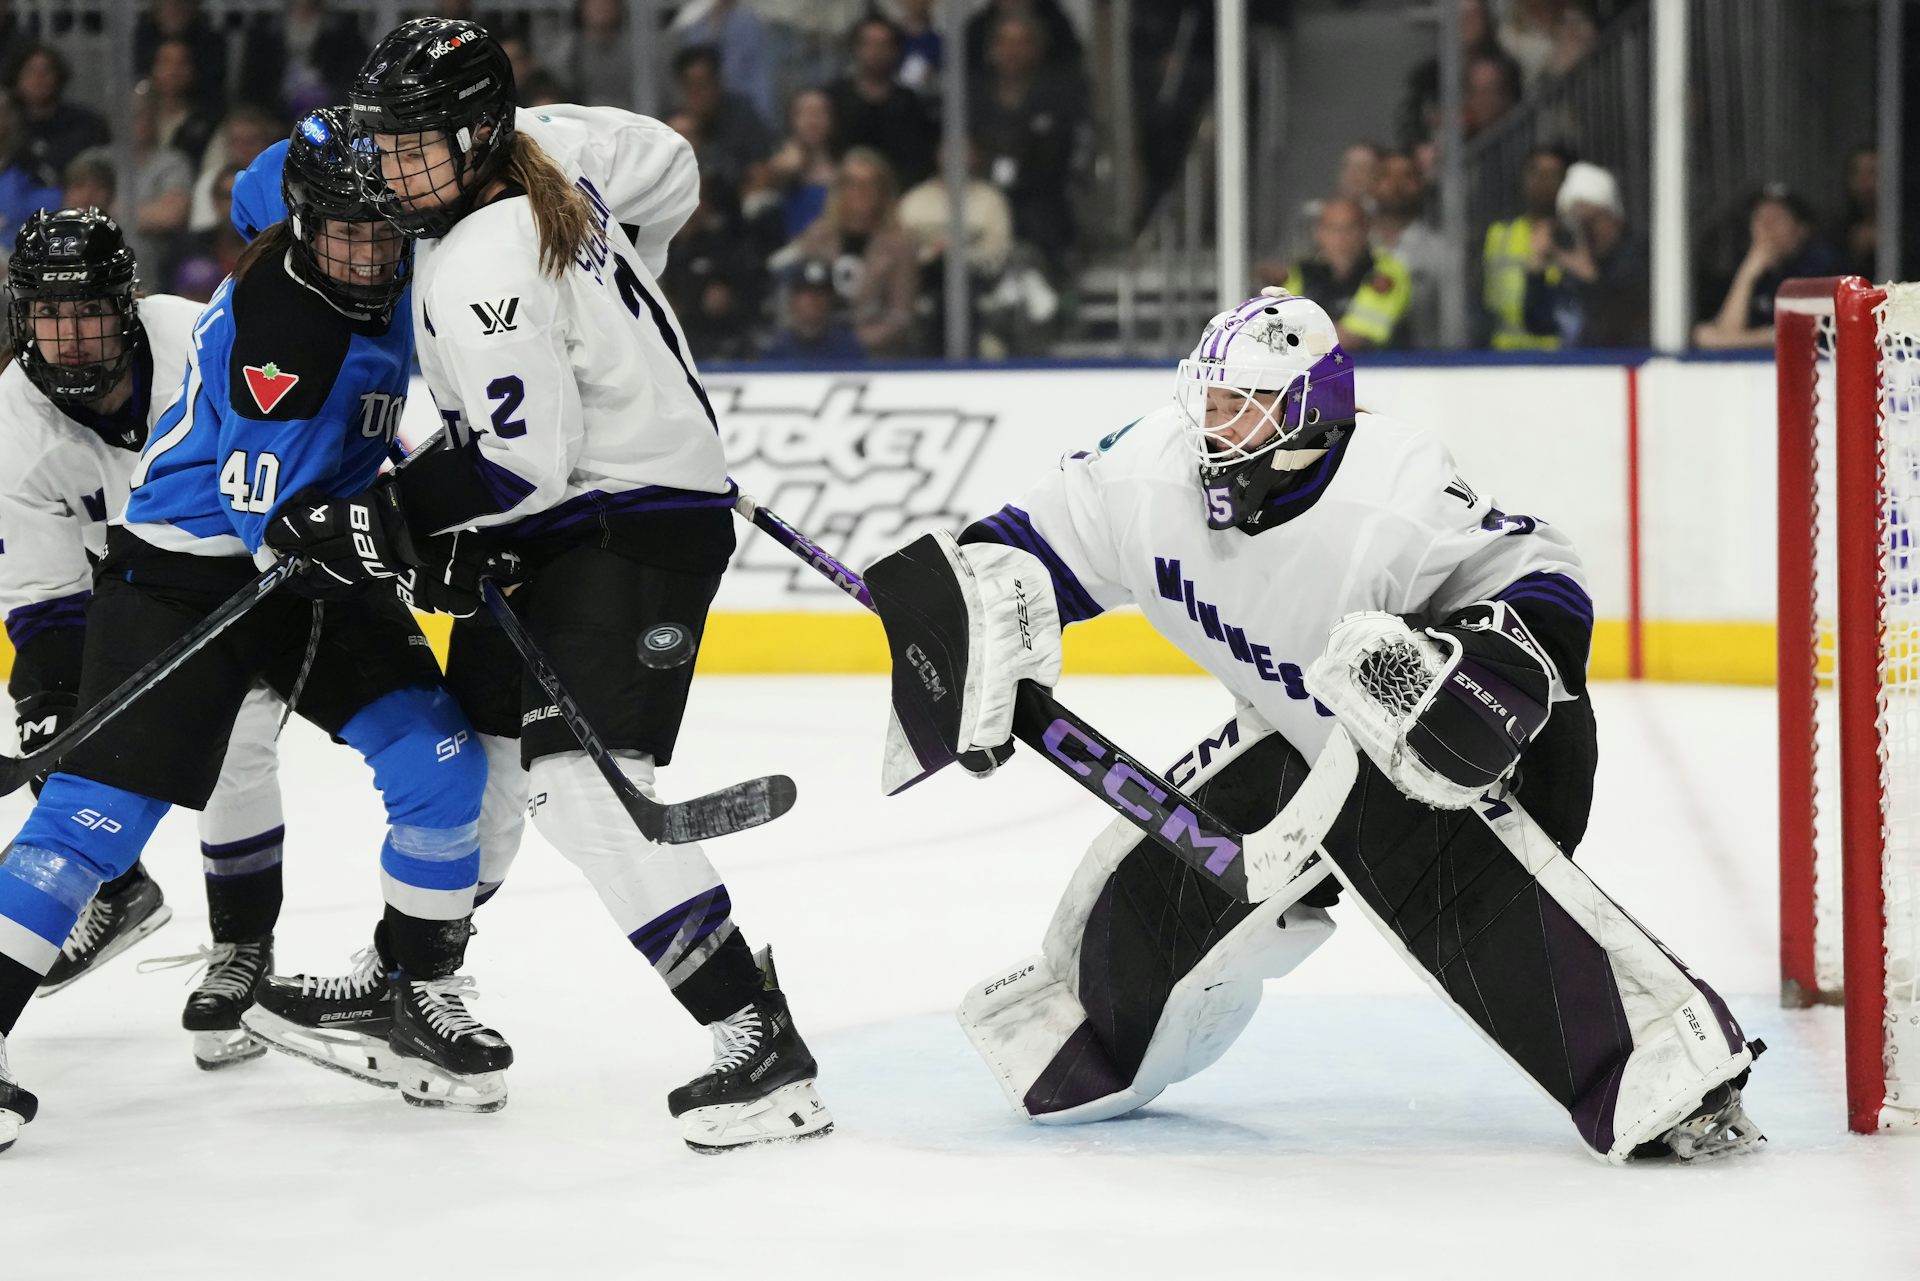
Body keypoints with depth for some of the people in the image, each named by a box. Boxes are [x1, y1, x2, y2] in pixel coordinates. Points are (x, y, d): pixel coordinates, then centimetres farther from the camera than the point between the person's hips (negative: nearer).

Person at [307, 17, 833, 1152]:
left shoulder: (481, 270, -25)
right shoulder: (549, 146, 1)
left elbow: (525, 463, -26)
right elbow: (668, 170, 20)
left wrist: (384, 517, -18)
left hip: (634, 525, -11)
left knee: (587, 780, -21)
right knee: (467, 740, 19)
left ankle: (764, 1053, -26)